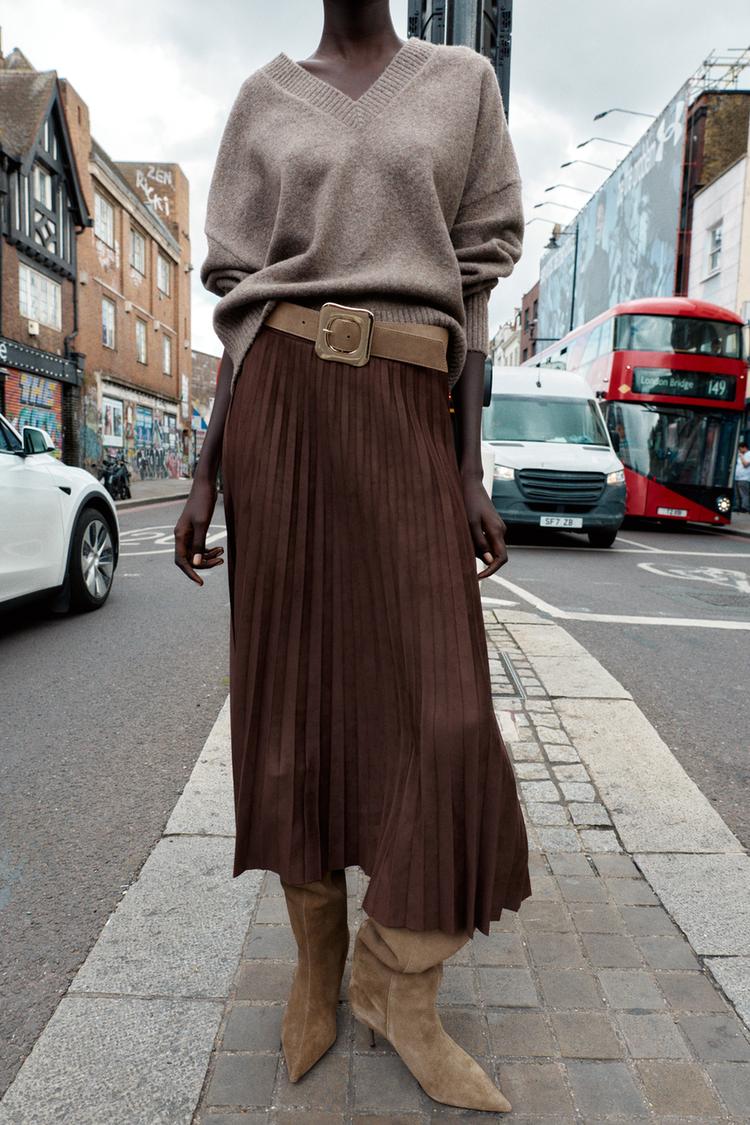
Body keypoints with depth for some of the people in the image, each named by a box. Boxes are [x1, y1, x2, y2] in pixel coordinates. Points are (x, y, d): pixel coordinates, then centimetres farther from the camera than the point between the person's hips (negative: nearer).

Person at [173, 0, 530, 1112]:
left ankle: (393, 981, 17)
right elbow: (240, 303, 10)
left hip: (405, 421, 0)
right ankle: (317, 958, 24)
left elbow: (469, 291, 9)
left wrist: (471, 471, 1)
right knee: (295, 693, 3)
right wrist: (207, 470, 1)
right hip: (278, 411, 1)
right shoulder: (262, 100, 16)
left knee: (438, 709, -7)